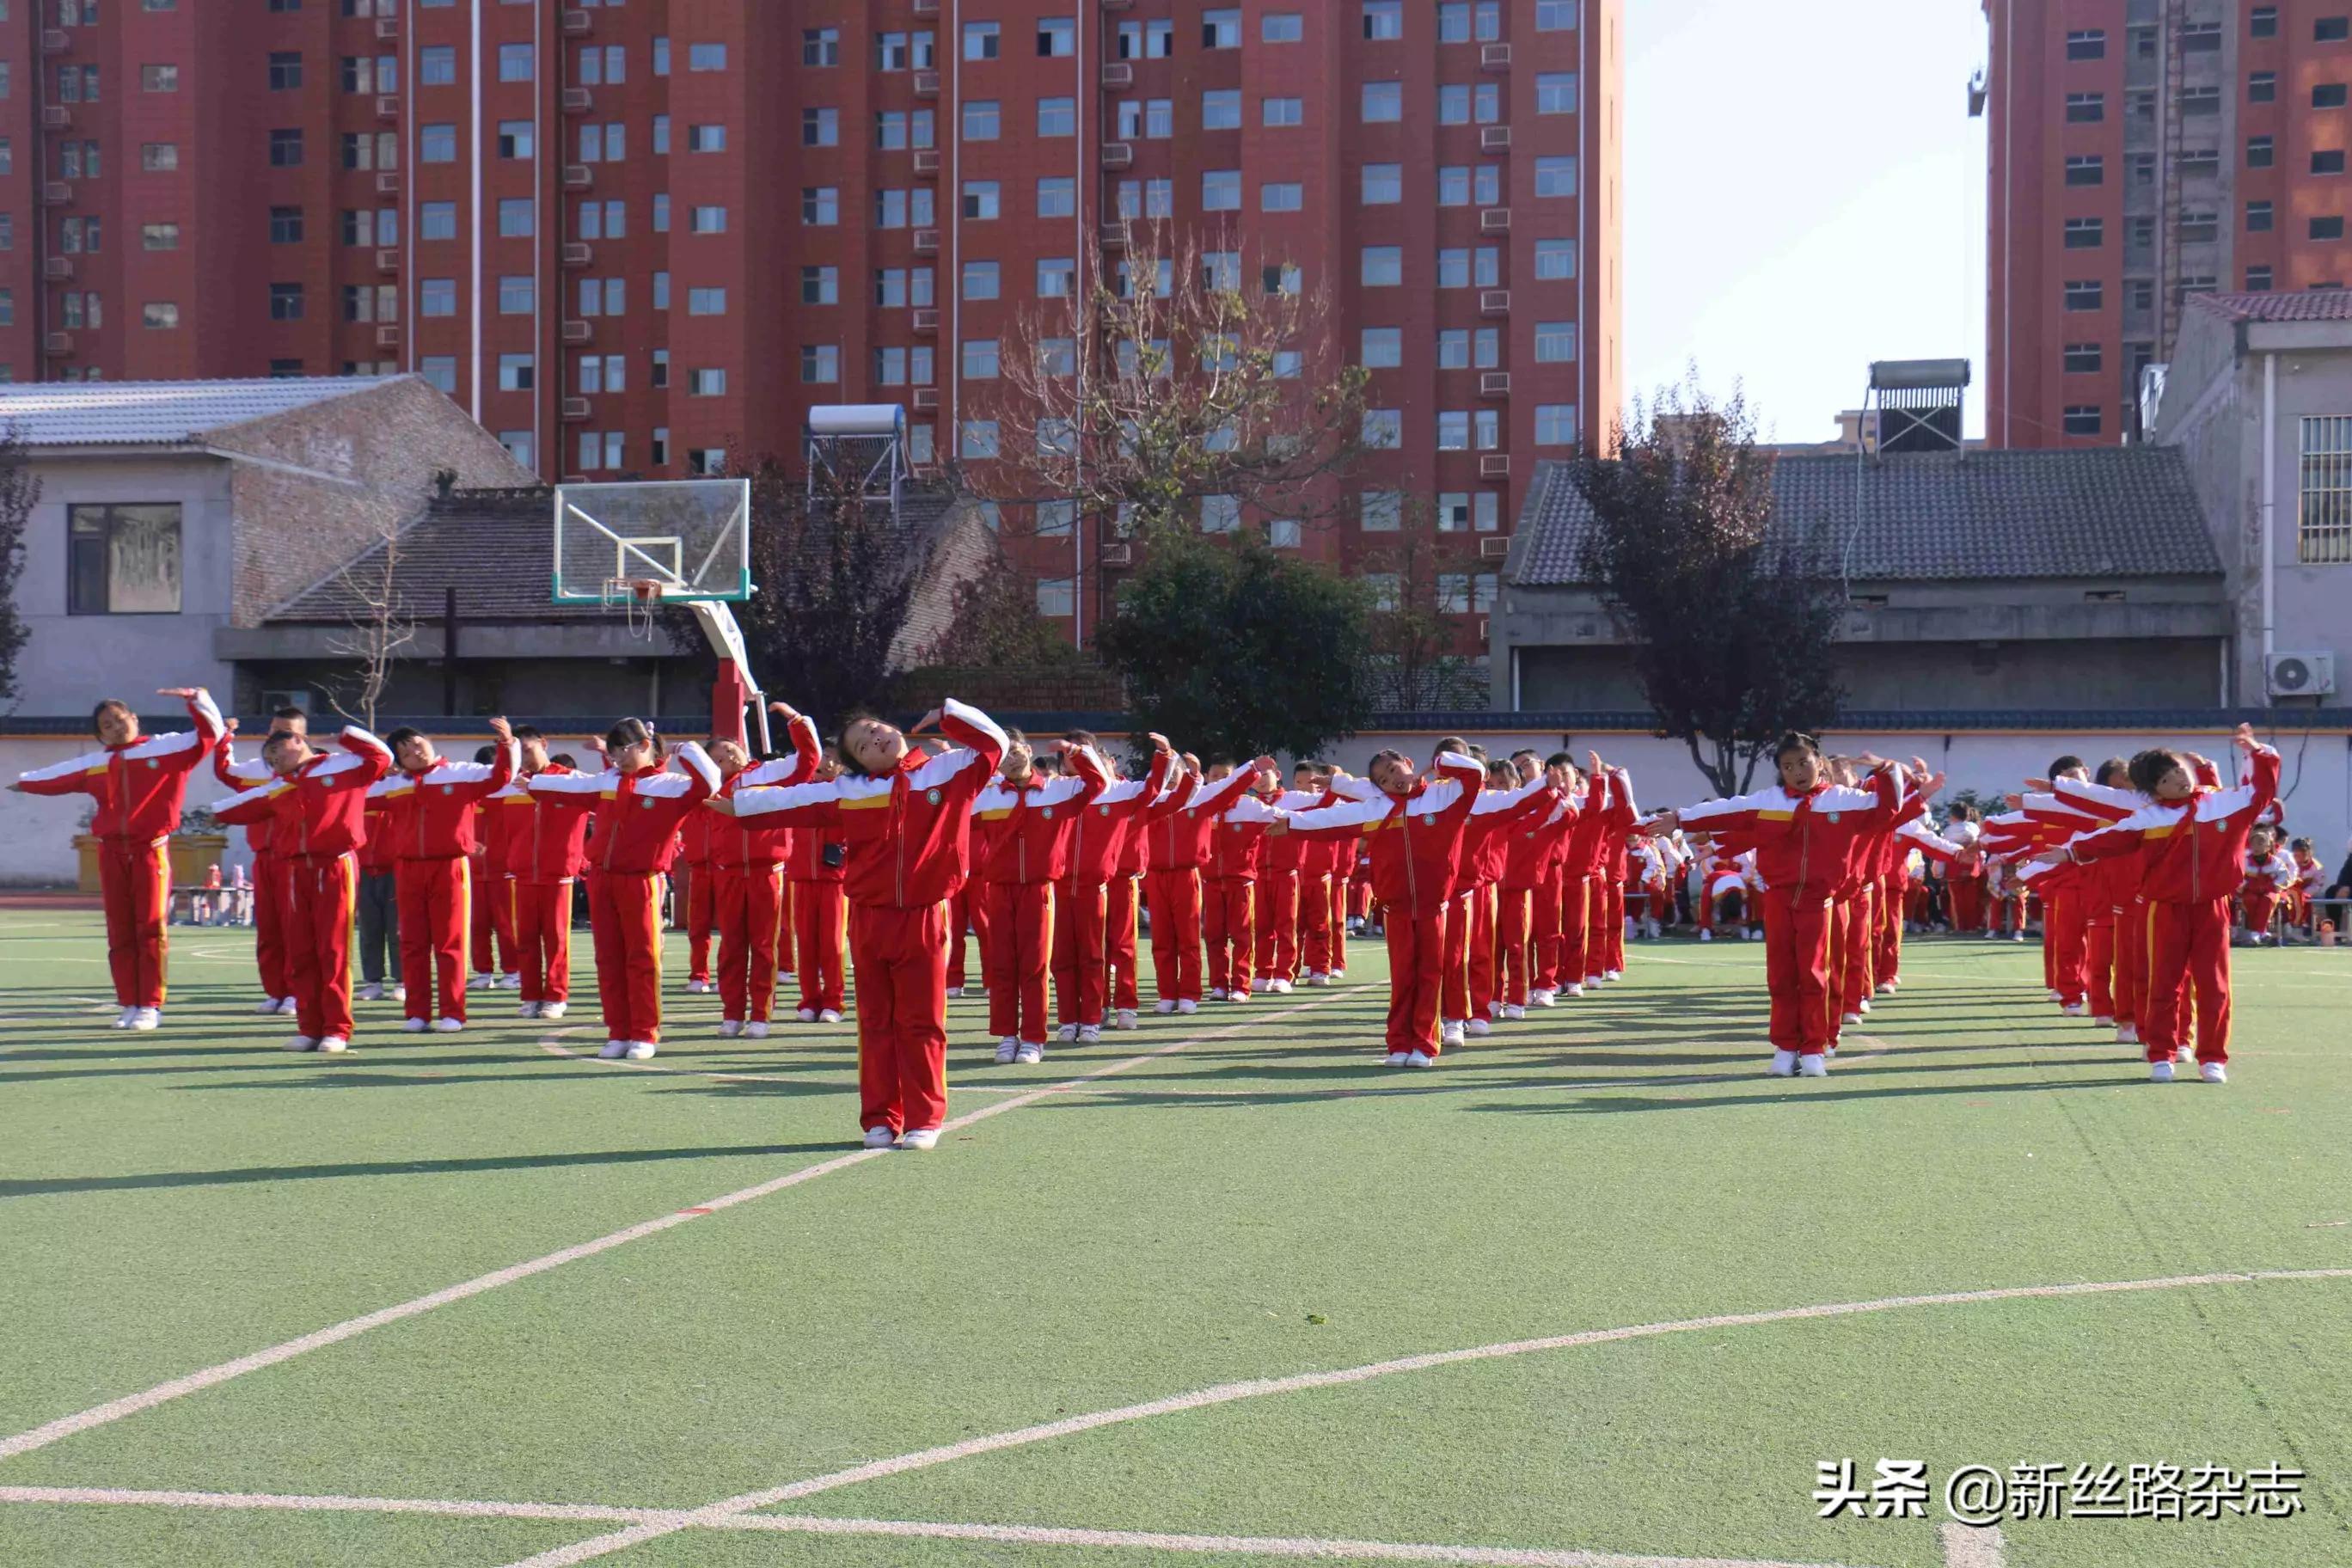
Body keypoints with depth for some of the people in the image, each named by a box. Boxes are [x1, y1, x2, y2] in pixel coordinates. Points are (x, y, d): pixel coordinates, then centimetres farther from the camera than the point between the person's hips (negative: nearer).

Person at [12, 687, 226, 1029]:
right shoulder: (92, 764, 11)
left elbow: (210, 734, -3)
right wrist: (23, 783, 35)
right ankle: (128, 1004, 10)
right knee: (120, 933, 4)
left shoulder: (165, 748, 2)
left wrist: (195, 697, -14)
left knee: (152, 928, -5)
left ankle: (150, 1006, -1)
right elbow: (56, 777, 25)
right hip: (111, 855, 3)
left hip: (151, 852, -3)